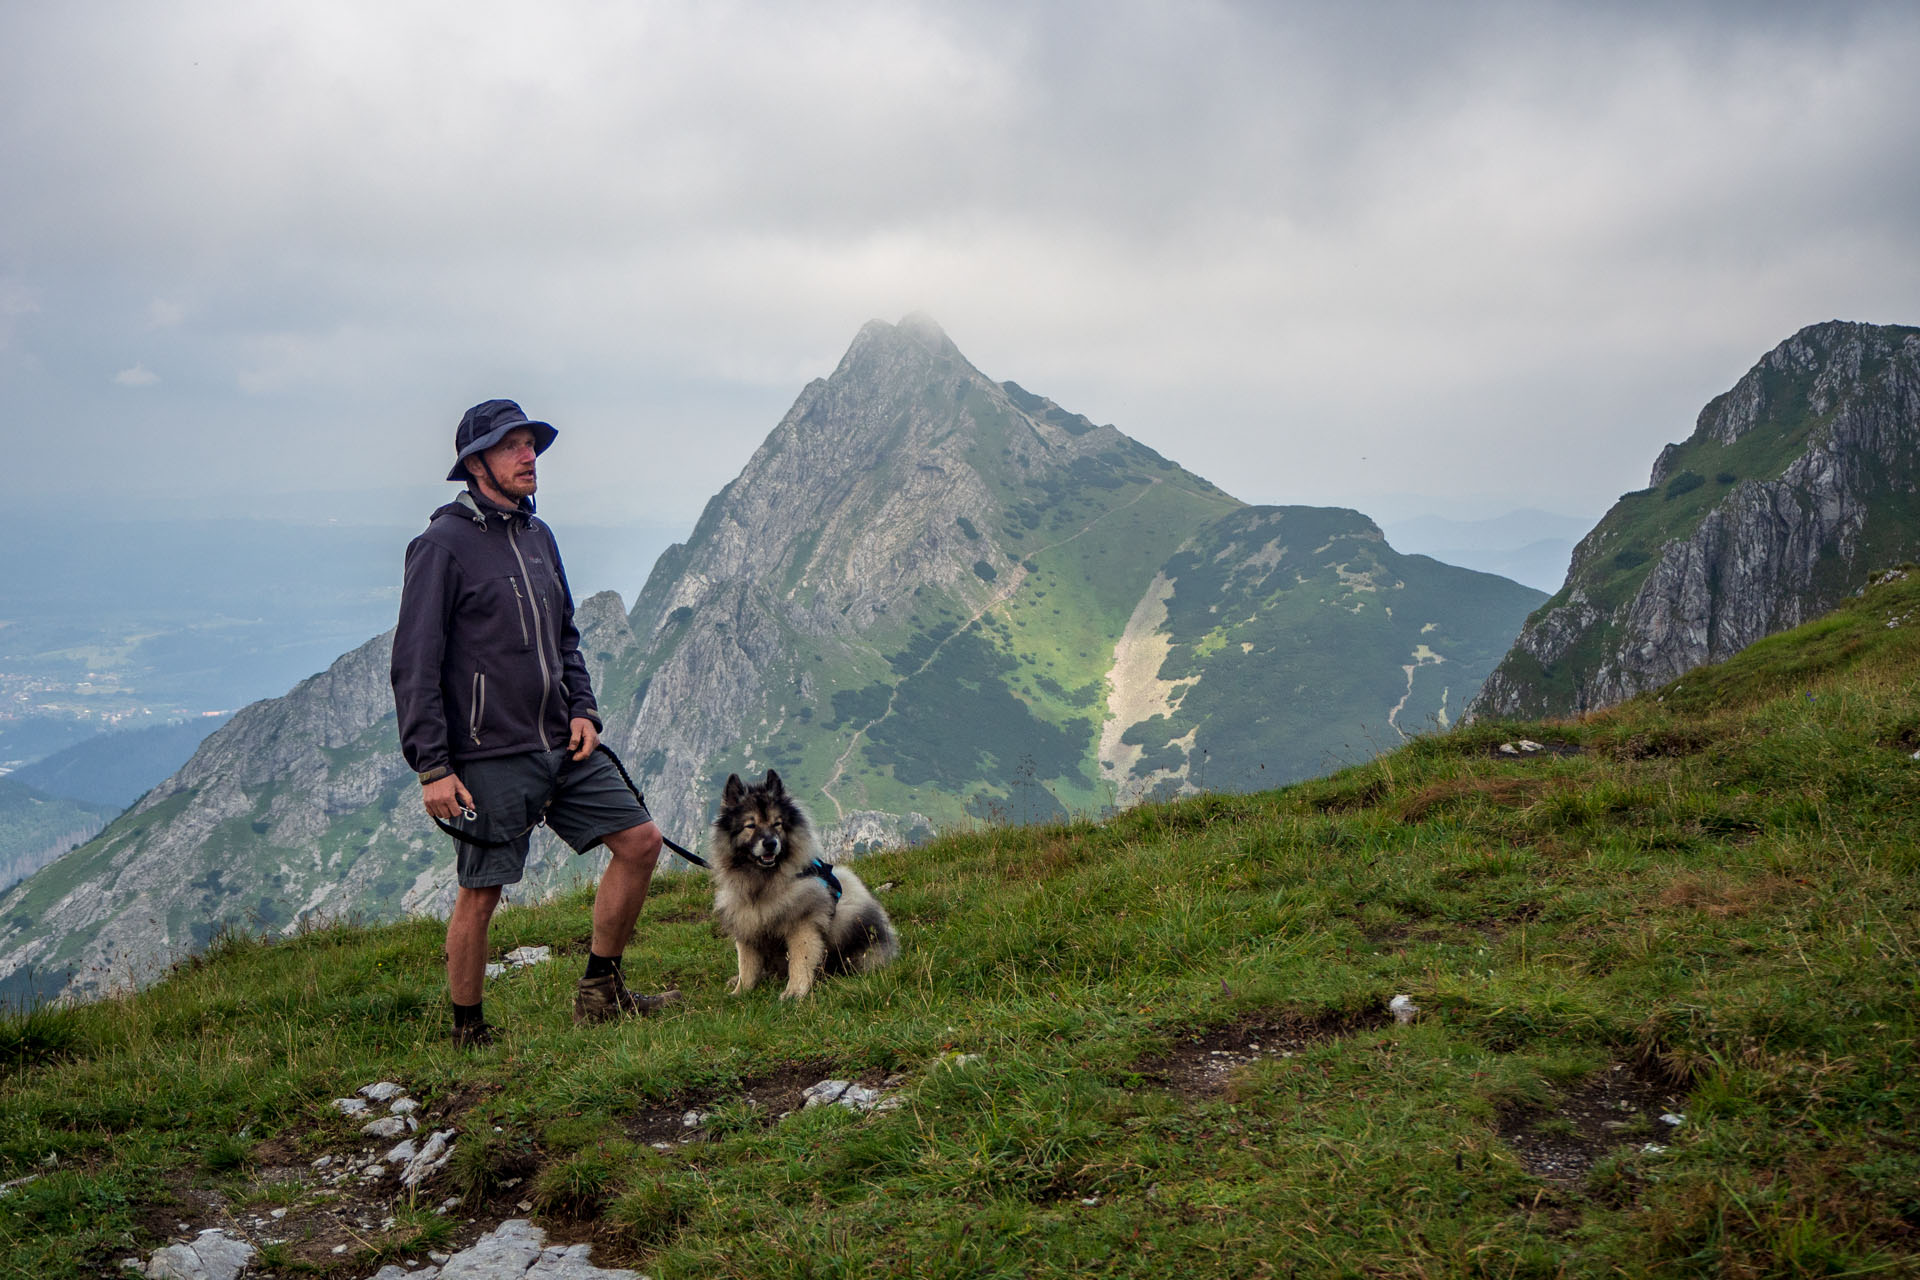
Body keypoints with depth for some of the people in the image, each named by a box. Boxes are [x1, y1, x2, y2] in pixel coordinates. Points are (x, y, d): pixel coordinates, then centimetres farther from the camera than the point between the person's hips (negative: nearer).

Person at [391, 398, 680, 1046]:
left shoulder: (538, 536, 14)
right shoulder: (443, 544, -9)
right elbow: (415, 664, -11)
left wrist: (583, 709, 7)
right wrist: (432, 766, -15)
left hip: (562, 747, 7)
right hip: (490, 760, -7)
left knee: (640, 840, 4)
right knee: (480, 894, 0)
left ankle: (601, 992, 17)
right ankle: (467, 1034, 19)